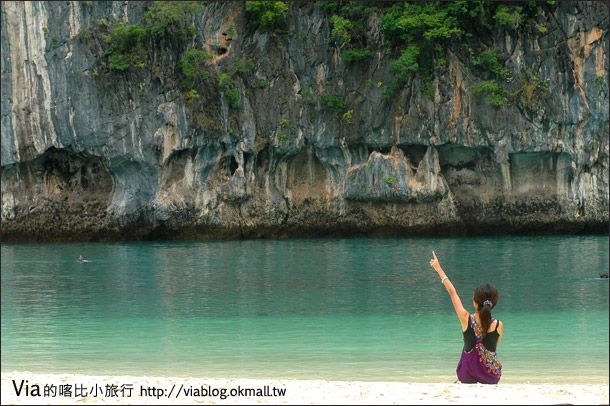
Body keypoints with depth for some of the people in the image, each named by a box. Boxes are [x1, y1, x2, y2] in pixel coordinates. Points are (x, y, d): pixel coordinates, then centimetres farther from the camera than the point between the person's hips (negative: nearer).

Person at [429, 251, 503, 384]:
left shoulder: (466, 319, -15)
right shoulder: (499, 326, -14)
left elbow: (452, 292, -3)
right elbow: (494, 349, 1)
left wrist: (439, 268, 7)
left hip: (468, 376, 1)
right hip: (492, 377, -1)